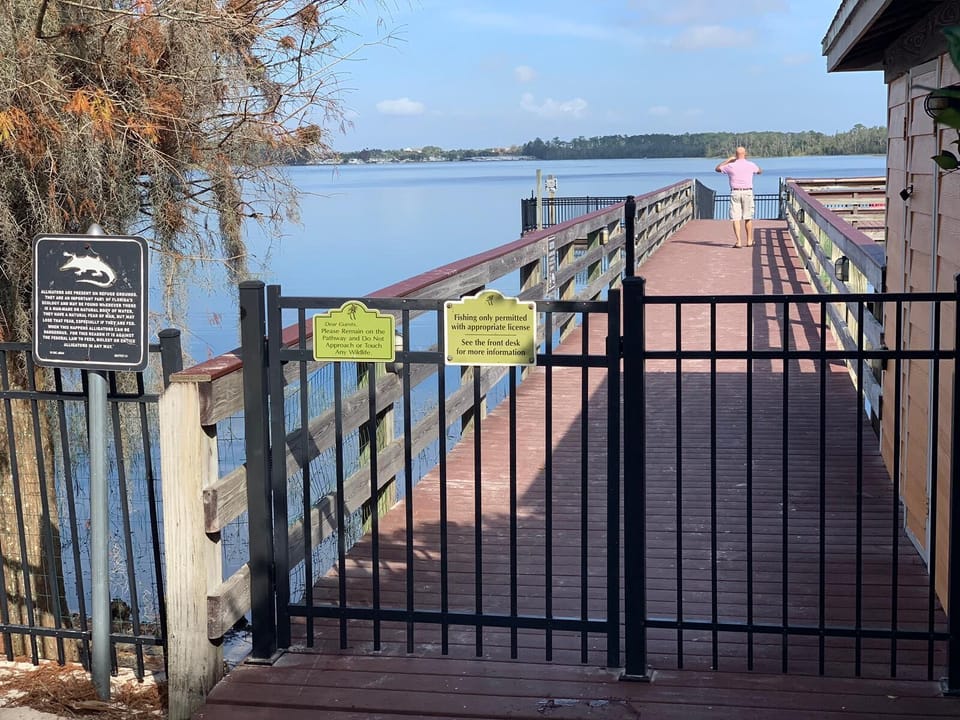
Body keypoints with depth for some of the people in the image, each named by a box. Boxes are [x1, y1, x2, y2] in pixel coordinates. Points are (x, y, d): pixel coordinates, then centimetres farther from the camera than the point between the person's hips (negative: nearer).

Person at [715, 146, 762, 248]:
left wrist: (729, 159, 20)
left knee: (736, 218, 0)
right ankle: (749, 240, 20)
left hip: (735, 193, -1)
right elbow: (760, 171, 22)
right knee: (748, 218, 13)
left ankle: (739, 242, -9)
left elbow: (717, 168, 13)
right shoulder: (751, 165, -1)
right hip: (747, 192, 1)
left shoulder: (731, 166, -4)